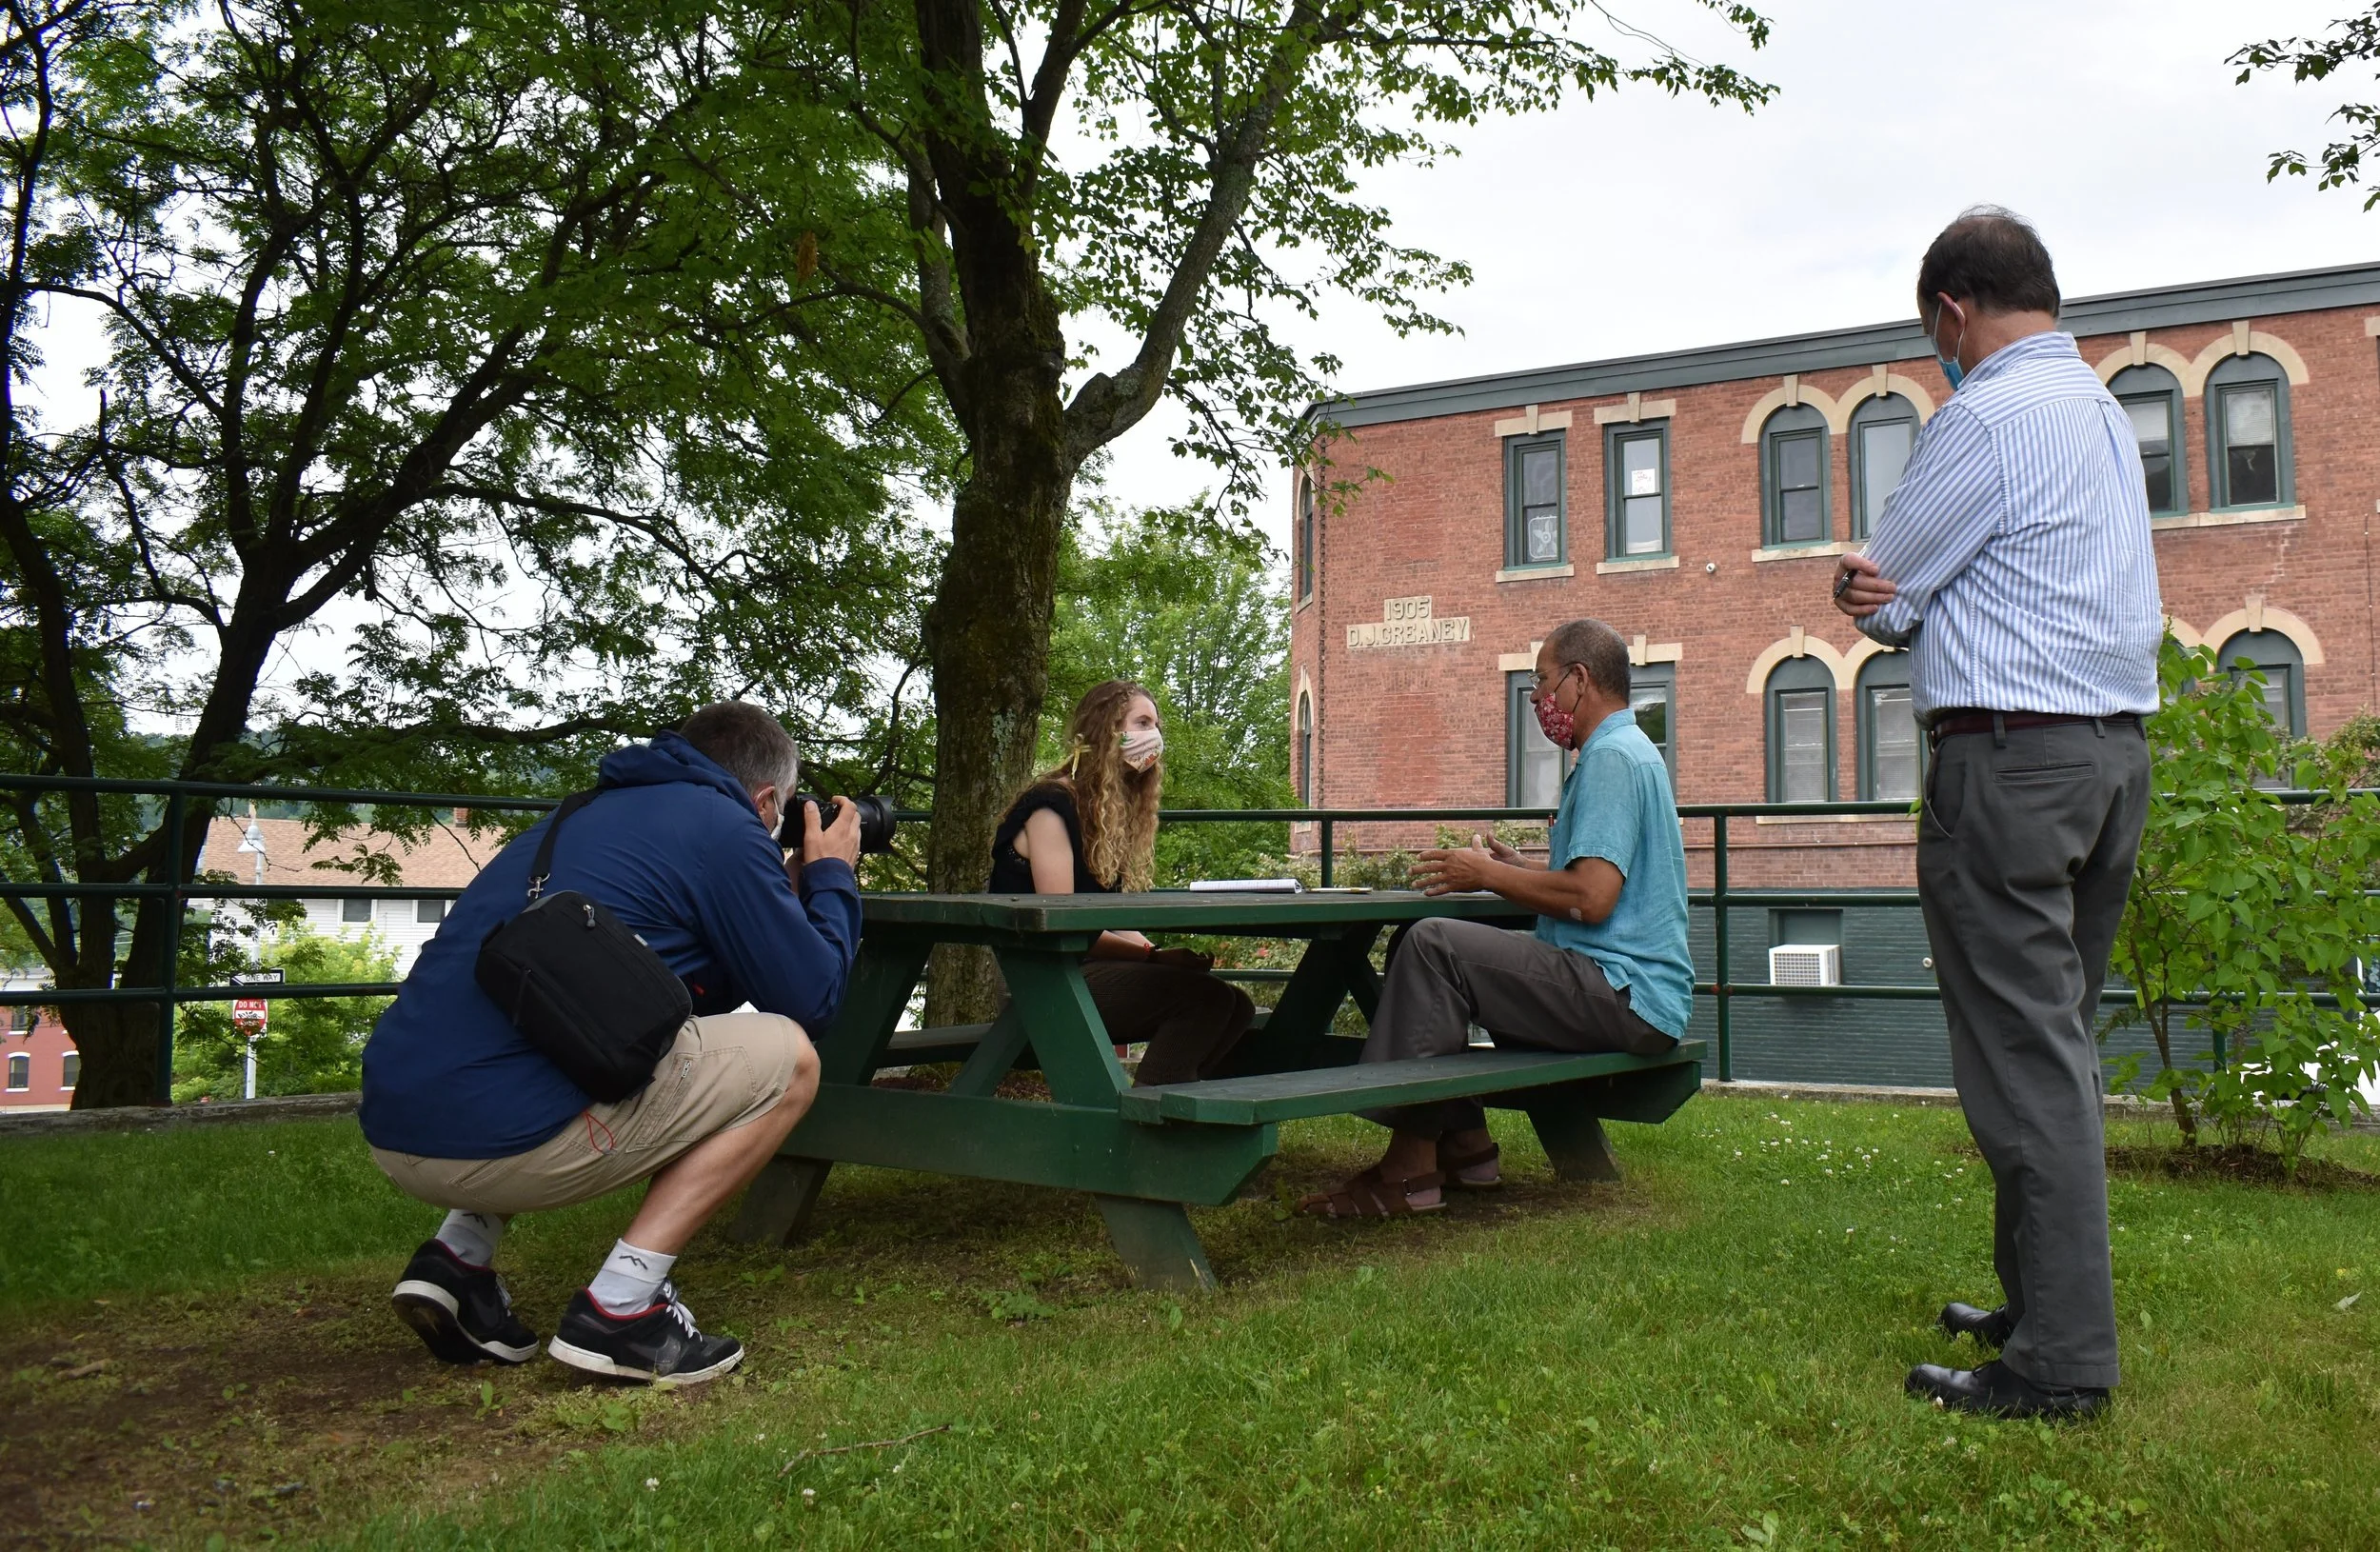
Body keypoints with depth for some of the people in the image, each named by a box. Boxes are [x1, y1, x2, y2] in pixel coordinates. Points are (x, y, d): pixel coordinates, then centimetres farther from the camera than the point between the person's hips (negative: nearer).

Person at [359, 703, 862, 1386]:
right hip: (502, 1135, -9)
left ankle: (459, 1255, 18)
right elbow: (811, 998, 3)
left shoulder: (587, 813, 25)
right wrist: (831, 875, 19)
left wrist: (787, 890, 34)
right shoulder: (724, 826, 0)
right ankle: (619, 1307, -1)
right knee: (787, 1060, 6)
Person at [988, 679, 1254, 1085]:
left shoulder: (1117, 808, 18)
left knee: (1236, 1006, -7)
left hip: (1091, 970, 9)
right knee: (1206, 999, -24)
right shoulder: (1051, 804, -9)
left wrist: (1163, 956, -5)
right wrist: (1152, 956, -17)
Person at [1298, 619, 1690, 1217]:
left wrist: (1487, 875, -11)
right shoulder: (1626, 750, 20)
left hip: (1623, 996, -11)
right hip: (1633, 994, 11)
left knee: (1433, 944, -21)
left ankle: (1409, 1170, -19)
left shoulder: (1611, 757, -15)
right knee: (1442, 946, 17)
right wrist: (1518, 866, 15)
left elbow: (1591, 898, -25)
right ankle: (1465, 1143, 11)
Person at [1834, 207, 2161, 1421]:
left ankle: (2060, 1361, -1)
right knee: (2059, 1043, 15)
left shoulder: (1986, 416, -12)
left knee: (2022, 1056, -6)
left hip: (2009, 757, -10)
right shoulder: (2104, 409, 19)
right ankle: (2042, 1304, 25)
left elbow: (1882, 598, -7)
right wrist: (1893, 591, -2)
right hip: (2116, 744, 10)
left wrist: (1885, 596, 12)